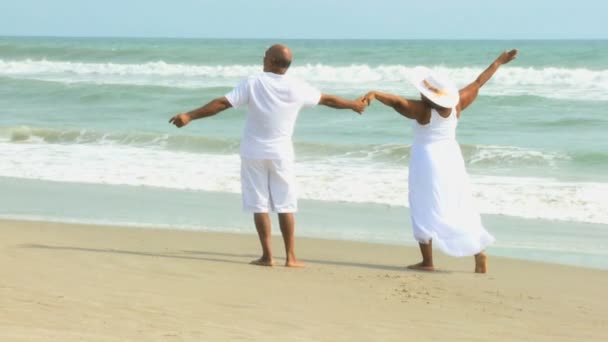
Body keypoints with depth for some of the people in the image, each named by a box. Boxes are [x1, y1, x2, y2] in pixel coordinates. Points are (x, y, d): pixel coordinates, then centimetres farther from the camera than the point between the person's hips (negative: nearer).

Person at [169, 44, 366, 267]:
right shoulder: (297, 88, -3)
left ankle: (267, 255, 1)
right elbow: (327, 99, 12)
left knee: (259, 204, 4)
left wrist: (189, 116, -11)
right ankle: (290, 256, 5)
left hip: (254, 153, -1)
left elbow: (221, 103, -15)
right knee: (285, 205, 7)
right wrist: (353, 104, 30)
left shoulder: (253, 84, -10)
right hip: (281, 154, 1)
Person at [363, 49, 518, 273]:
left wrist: (374, 94, -48)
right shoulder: (455, 105, -3)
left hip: (427, 159, -6)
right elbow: (478, 83, 7)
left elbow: (397, 102, -35)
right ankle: (479, 253, 8)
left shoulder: (423, 110, -19)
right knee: (459, 208, 12)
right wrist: (498, 62, 18)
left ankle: (427, 261, -3)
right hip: (451, 158, 6)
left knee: (425, 210, 0)